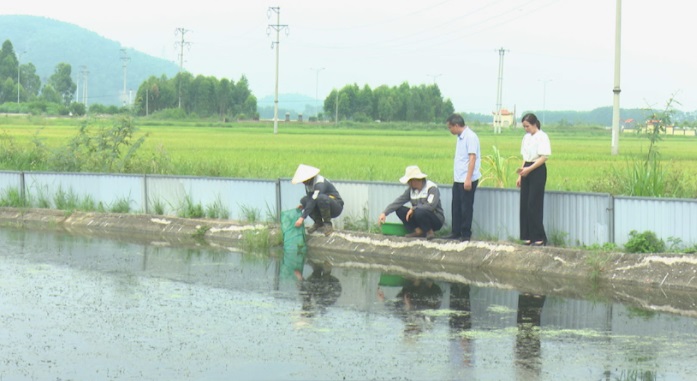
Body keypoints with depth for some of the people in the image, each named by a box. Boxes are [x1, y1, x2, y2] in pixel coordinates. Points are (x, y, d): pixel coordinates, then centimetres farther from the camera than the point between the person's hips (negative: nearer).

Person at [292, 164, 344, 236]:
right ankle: (318, 223, 2)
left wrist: (302, 218, -39)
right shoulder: (308, 184, 1)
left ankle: (328, 224, -20)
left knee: (321, 197, -38)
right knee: (304, 200, -9)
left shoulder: (320, 183, -26)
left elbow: (313, 201, -35)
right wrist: (303, 206, -10)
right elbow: (310, 199, 13)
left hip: (336, 208, -8)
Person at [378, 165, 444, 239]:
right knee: (400, 209, -8)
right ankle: (418, 231, -13)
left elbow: (431, 206, -30)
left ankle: (430, 232, -12)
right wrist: (384, 213, -15)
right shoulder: (411, 189, 2)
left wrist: (413, 209, -22)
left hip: (436, 220, -7)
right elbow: (398, 201, -4)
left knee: (419, 212, -36)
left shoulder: (432, 188, -17)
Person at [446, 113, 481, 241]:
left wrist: (468, 179, -23)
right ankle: (456, 232, 19)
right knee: (456, 206, 12)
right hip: (458, 179, 9)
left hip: (467, 180, -9)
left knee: (466, 207, -1)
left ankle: (466, 234, 6)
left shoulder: (470, 137, -14)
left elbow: (472, 158, -19)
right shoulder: (460, 137, 13)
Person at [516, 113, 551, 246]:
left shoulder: (542, 137, -9)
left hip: (538, 171, -7)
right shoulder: (526, 137, 13)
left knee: (534, 205, -8)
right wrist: (520, 175, 13)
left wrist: (529, 169, -22)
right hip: (527, 171, 7)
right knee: (525, 204, 5)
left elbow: (543, 157, -15)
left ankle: (539, 237, -1)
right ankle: (528, 236, 11)